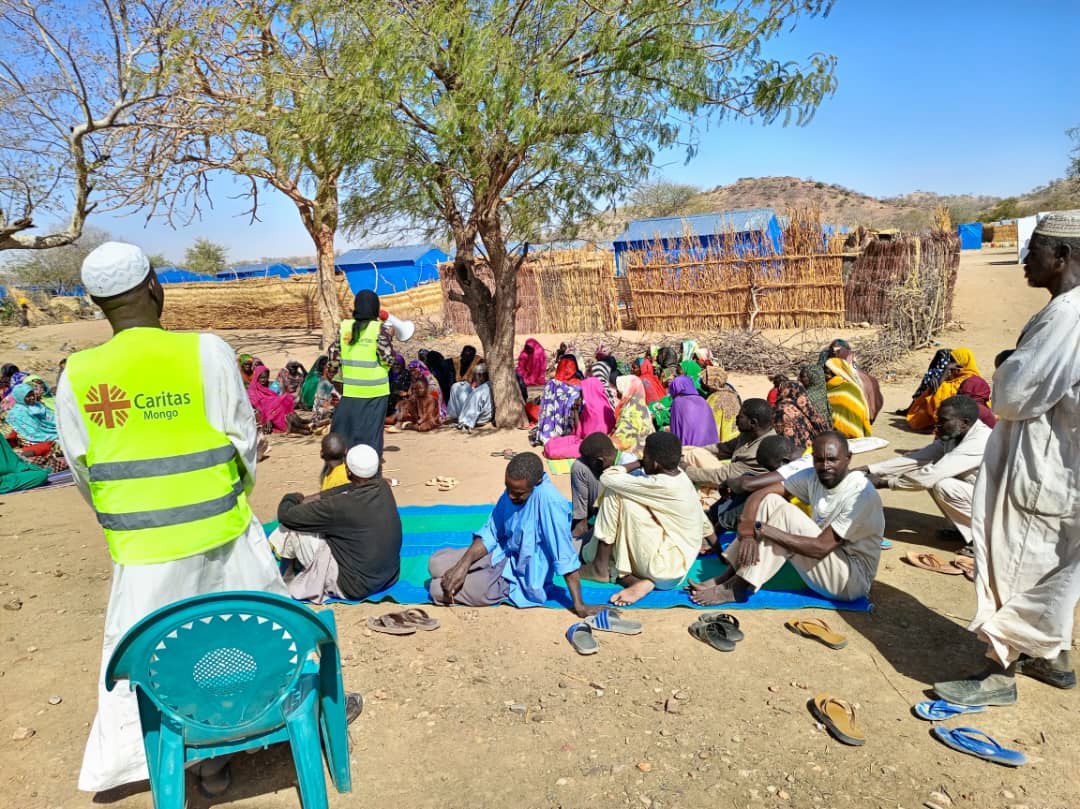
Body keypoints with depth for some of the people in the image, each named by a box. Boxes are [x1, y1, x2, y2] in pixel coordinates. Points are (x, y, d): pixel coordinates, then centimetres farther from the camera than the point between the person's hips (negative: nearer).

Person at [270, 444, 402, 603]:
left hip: (355, 586, -7)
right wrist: (310, 499, 8)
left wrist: (292, 498, 8)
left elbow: (286, 516, -15)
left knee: (292, 527, 1)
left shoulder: (340, 506, -27)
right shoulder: (383, 486, -9)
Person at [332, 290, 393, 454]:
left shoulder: (344, 326, 0)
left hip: (351, 389, 3)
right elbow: (388, 359, -11)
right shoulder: (379, 329, -11)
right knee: (371, 429, 6)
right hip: (374, 389, -3)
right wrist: (389, 338, 2)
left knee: (343, 427, 14)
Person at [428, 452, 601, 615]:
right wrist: (463, 564, -14)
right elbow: (490, 533, 0)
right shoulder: (513, 490, -8)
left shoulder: (549, 501, -31)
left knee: (437, 590, -10)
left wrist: (578, 605, -26)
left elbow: (565, 557, -29)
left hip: (521, 577, -7)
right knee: (436, 563, 2)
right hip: (502, 555, 7)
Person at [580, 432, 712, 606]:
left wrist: (632, 465, -2)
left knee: (614, 493, -12)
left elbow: (607, 478, -19)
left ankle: (601, 568, -4)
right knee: (589, 552, 13)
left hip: (662, 569, -9)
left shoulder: (660, 485, -23)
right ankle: (639, 581, -5)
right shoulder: (679, 476, 3)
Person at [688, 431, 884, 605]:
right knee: (771, 501, -11)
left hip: (852, 579, -7)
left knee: (783, 512, -25)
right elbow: (758, 494, -7)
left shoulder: (862, 495, -23)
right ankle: (730, 576, -10)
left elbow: (821, 547, -28)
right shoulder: (813, 477, -3)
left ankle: (737, 588, -18)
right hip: (819, 567, 7)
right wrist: (747, 531, -26)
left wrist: (761, 528, -28)